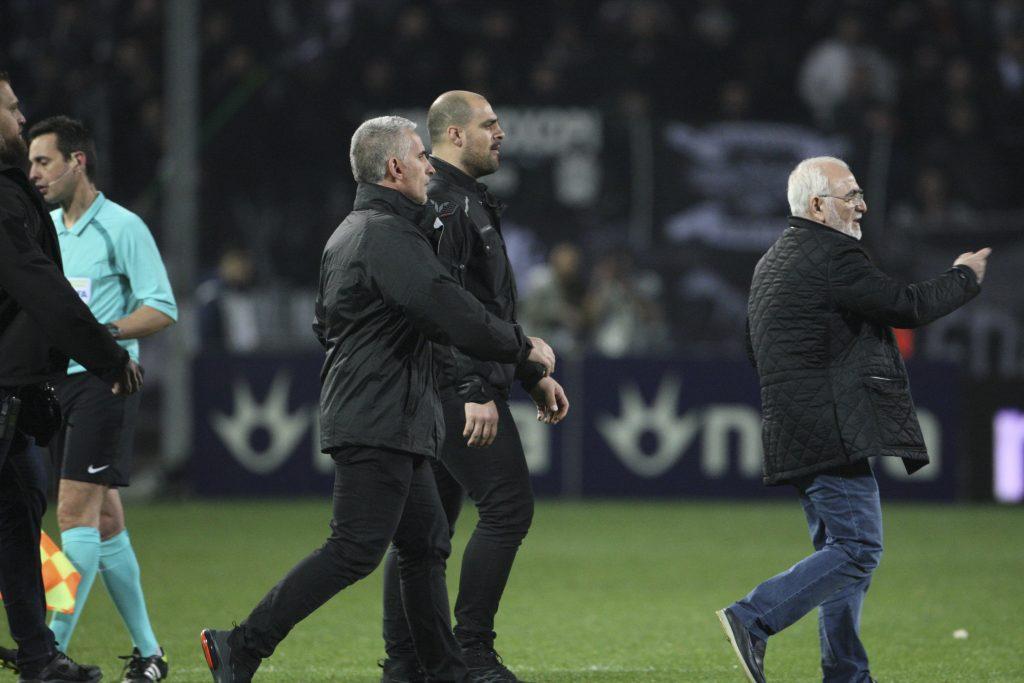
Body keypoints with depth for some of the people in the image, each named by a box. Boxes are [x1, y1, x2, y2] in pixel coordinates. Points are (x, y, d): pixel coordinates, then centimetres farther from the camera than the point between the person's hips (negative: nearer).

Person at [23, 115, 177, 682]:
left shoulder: (122, 227, -7)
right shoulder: (43, 228, 15)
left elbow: (162, 309, -11)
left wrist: (102, 334, -22)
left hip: (103, 381, -7)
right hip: (56, 382, 7)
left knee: (75, 512, -14)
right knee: (104, 519, 8)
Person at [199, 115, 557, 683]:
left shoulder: (346, 234, 17)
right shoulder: (390, 237, -16)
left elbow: (325, 323, 28)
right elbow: (456, 316, -22)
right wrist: (525, 348, -9)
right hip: (381, 423, -11)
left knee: (425, 544, 11)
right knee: (354, 551, -12)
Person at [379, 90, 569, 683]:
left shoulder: (469, 203, 22)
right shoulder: (443, 205, -12)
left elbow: (491, 312, 28)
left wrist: (533, 376, 25)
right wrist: (474, 393, -26)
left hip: (440, 393, 11)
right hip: (457, 387, -11)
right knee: (508, 506, -11)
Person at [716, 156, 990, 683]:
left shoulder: (772, 262, 19)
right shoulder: (831, 257, -12)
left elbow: (753, 349, 26)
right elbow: (909, 307, -12)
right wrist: (964, 277, 5)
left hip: (796, 435, 10)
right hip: (833, 431, -10)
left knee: (840, 550, 13)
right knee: (857, 549, -11)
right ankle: (753, 620, -19)